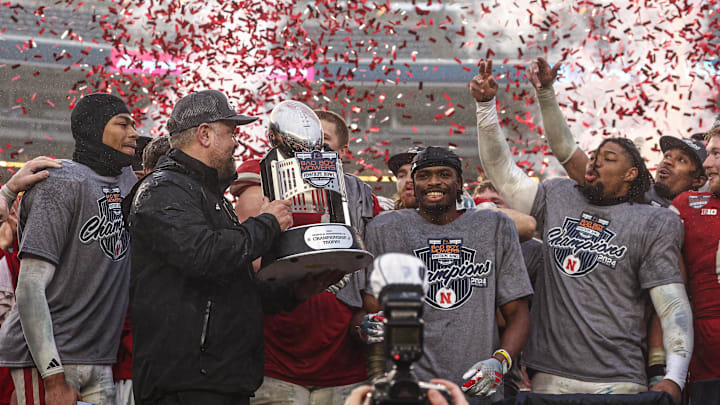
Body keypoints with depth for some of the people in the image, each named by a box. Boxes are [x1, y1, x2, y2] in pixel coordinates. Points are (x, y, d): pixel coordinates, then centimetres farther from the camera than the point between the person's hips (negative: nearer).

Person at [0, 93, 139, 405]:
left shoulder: (127, 179, 11)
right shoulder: (62, 185, -11)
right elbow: (30, 288, -17)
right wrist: (54, 377, -22)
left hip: (99, 361, 7)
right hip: (45, 357, -7)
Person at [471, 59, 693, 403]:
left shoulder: (652, 224, 1)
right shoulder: (558, 198, 15)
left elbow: (672, 304, -5)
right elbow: (503, 173, 16)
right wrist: (486, 106, 7)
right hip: (548, 377, 4)